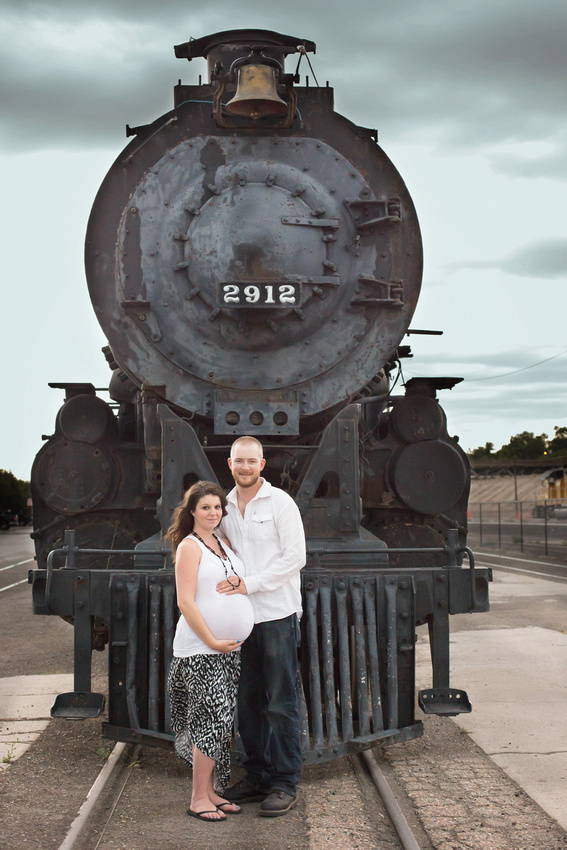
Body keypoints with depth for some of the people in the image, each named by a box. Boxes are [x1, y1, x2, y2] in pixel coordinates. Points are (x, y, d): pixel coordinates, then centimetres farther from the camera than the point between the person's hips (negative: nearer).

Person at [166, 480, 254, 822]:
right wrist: (213, 641, -15)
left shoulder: (224, 543, 14)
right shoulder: (190, 546, -8)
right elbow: (185, 602, -14)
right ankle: (199, 798, 1)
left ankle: (212, 790, 19)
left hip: (230, 647, 8)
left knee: (221, 720, 10)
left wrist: (239, 581, 7)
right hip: (200, 648, -8)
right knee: (212, 716, -9)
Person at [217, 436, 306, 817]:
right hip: (242, 617, 6)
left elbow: (295, 557, -11)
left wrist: (249, 584, -16)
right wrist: (229, 583, 4)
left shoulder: (280, 502, -5)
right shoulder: (226, 507, 12)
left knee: (281, 702, -2)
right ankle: (257, 777, 22)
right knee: (249, 700, 11)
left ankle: (285, 784, 5)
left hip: (277, 614, -6)